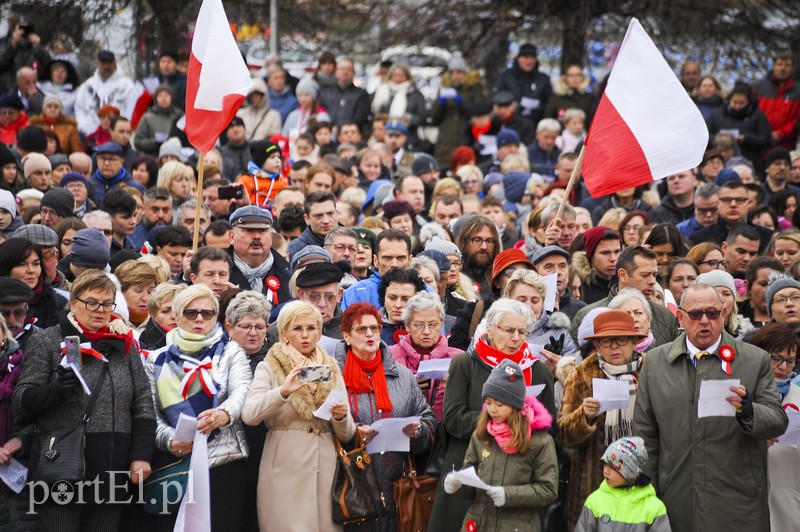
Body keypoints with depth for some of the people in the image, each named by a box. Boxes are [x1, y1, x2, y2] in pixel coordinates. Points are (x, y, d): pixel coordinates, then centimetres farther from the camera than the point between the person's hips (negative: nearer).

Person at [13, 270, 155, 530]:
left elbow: (143, 404, 12)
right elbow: (22, 399, -3)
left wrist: (141, 456, 2)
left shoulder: (124, 343, 12)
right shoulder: (47, 342, 1)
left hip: (113, 471, 3)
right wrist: (56, 389, -22)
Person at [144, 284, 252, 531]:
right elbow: (151, 412, 6)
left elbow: (242, 390, -7)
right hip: (174, 464, 1)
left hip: (224, 462, -1)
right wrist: (169, 440, -15)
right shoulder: (158, 360, 14)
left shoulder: (230, 352, 12)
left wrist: (225, 413, -29)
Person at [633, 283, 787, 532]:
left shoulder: (755, 360, 3)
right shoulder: (655, 362, 8)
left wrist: (747, 411, -24)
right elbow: (645, 434, 9)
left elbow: (778, 421, -2)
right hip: (676, 504, 1)